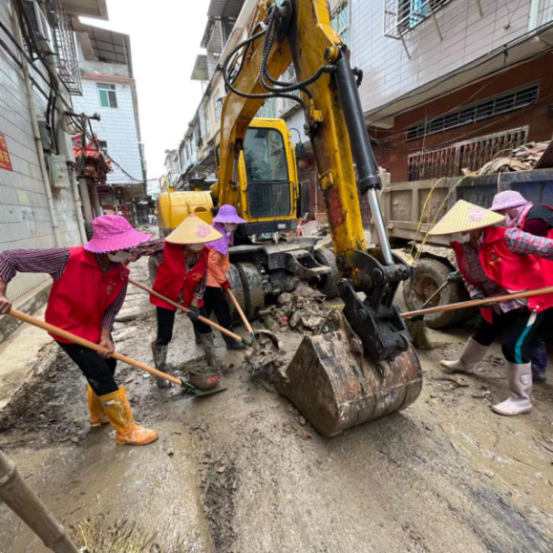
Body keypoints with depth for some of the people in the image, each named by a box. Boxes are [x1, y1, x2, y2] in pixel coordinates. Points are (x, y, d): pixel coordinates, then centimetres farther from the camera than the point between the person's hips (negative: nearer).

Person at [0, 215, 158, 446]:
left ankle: (98, 415, 51)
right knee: (103, 378, -5)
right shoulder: (68, 258, -29)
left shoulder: (121, 274, -15)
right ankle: (127, 431, 12)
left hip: (95, 328, 7)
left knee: (102, 373, 23)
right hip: (68, 328, -6)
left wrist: (105, 335, -20)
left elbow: (111, 308, -7)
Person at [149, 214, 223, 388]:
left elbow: (202, 280, -7)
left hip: (191, 297, 4)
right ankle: (161, 374, 24)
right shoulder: (168, 248, -30)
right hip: (166, 296, -4)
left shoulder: (204, 254, -16)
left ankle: (212, 361, 35)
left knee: (205, 328, 11)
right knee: (164, 336, 0)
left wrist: (194, 303, -9)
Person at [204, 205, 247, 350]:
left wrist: (222, 278, 11)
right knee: (222, 309, -4)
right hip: (210, 279, -10)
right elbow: (211, 262, -23)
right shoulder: (218, 237, -20)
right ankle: (230, 341, 4)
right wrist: (223, 281, -15)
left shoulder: (222, 235, 13)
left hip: (207, 279, 10)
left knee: (205, 308, 19)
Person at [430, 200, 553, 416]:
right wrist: (478, 296, -14)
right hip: (500, 303, 7)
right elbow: (469, 278, 3)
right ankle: (464, 364, 48)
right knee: (483, 333, 21)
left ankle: (521, 400, 7)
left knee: (513, 344, -11)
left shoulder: (505, 237, -29)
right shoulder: (463, 249, -7)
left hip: (531, 298, -7)